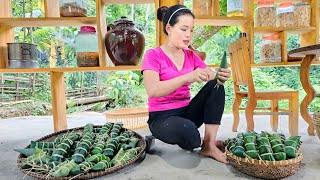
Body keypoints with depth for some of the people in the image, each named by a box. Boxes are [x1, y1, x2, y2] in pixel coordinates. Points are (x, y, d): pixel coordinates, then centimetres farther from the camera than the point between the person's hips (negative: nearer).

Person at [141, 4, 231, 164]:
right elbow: (152, 91, -27)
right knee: (188, 129, -37)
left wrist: (221, 76, -25)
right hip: (161, 117, -5)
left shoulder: (191, 56, 8)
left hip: (186, 112, 6)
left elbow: (212, 77, 0)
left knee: (216, 85, -16)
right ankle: (195, 143, 0)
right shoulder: (153, 55, -10)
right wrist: (188, 77, -38)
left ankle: (209, 145, -15)